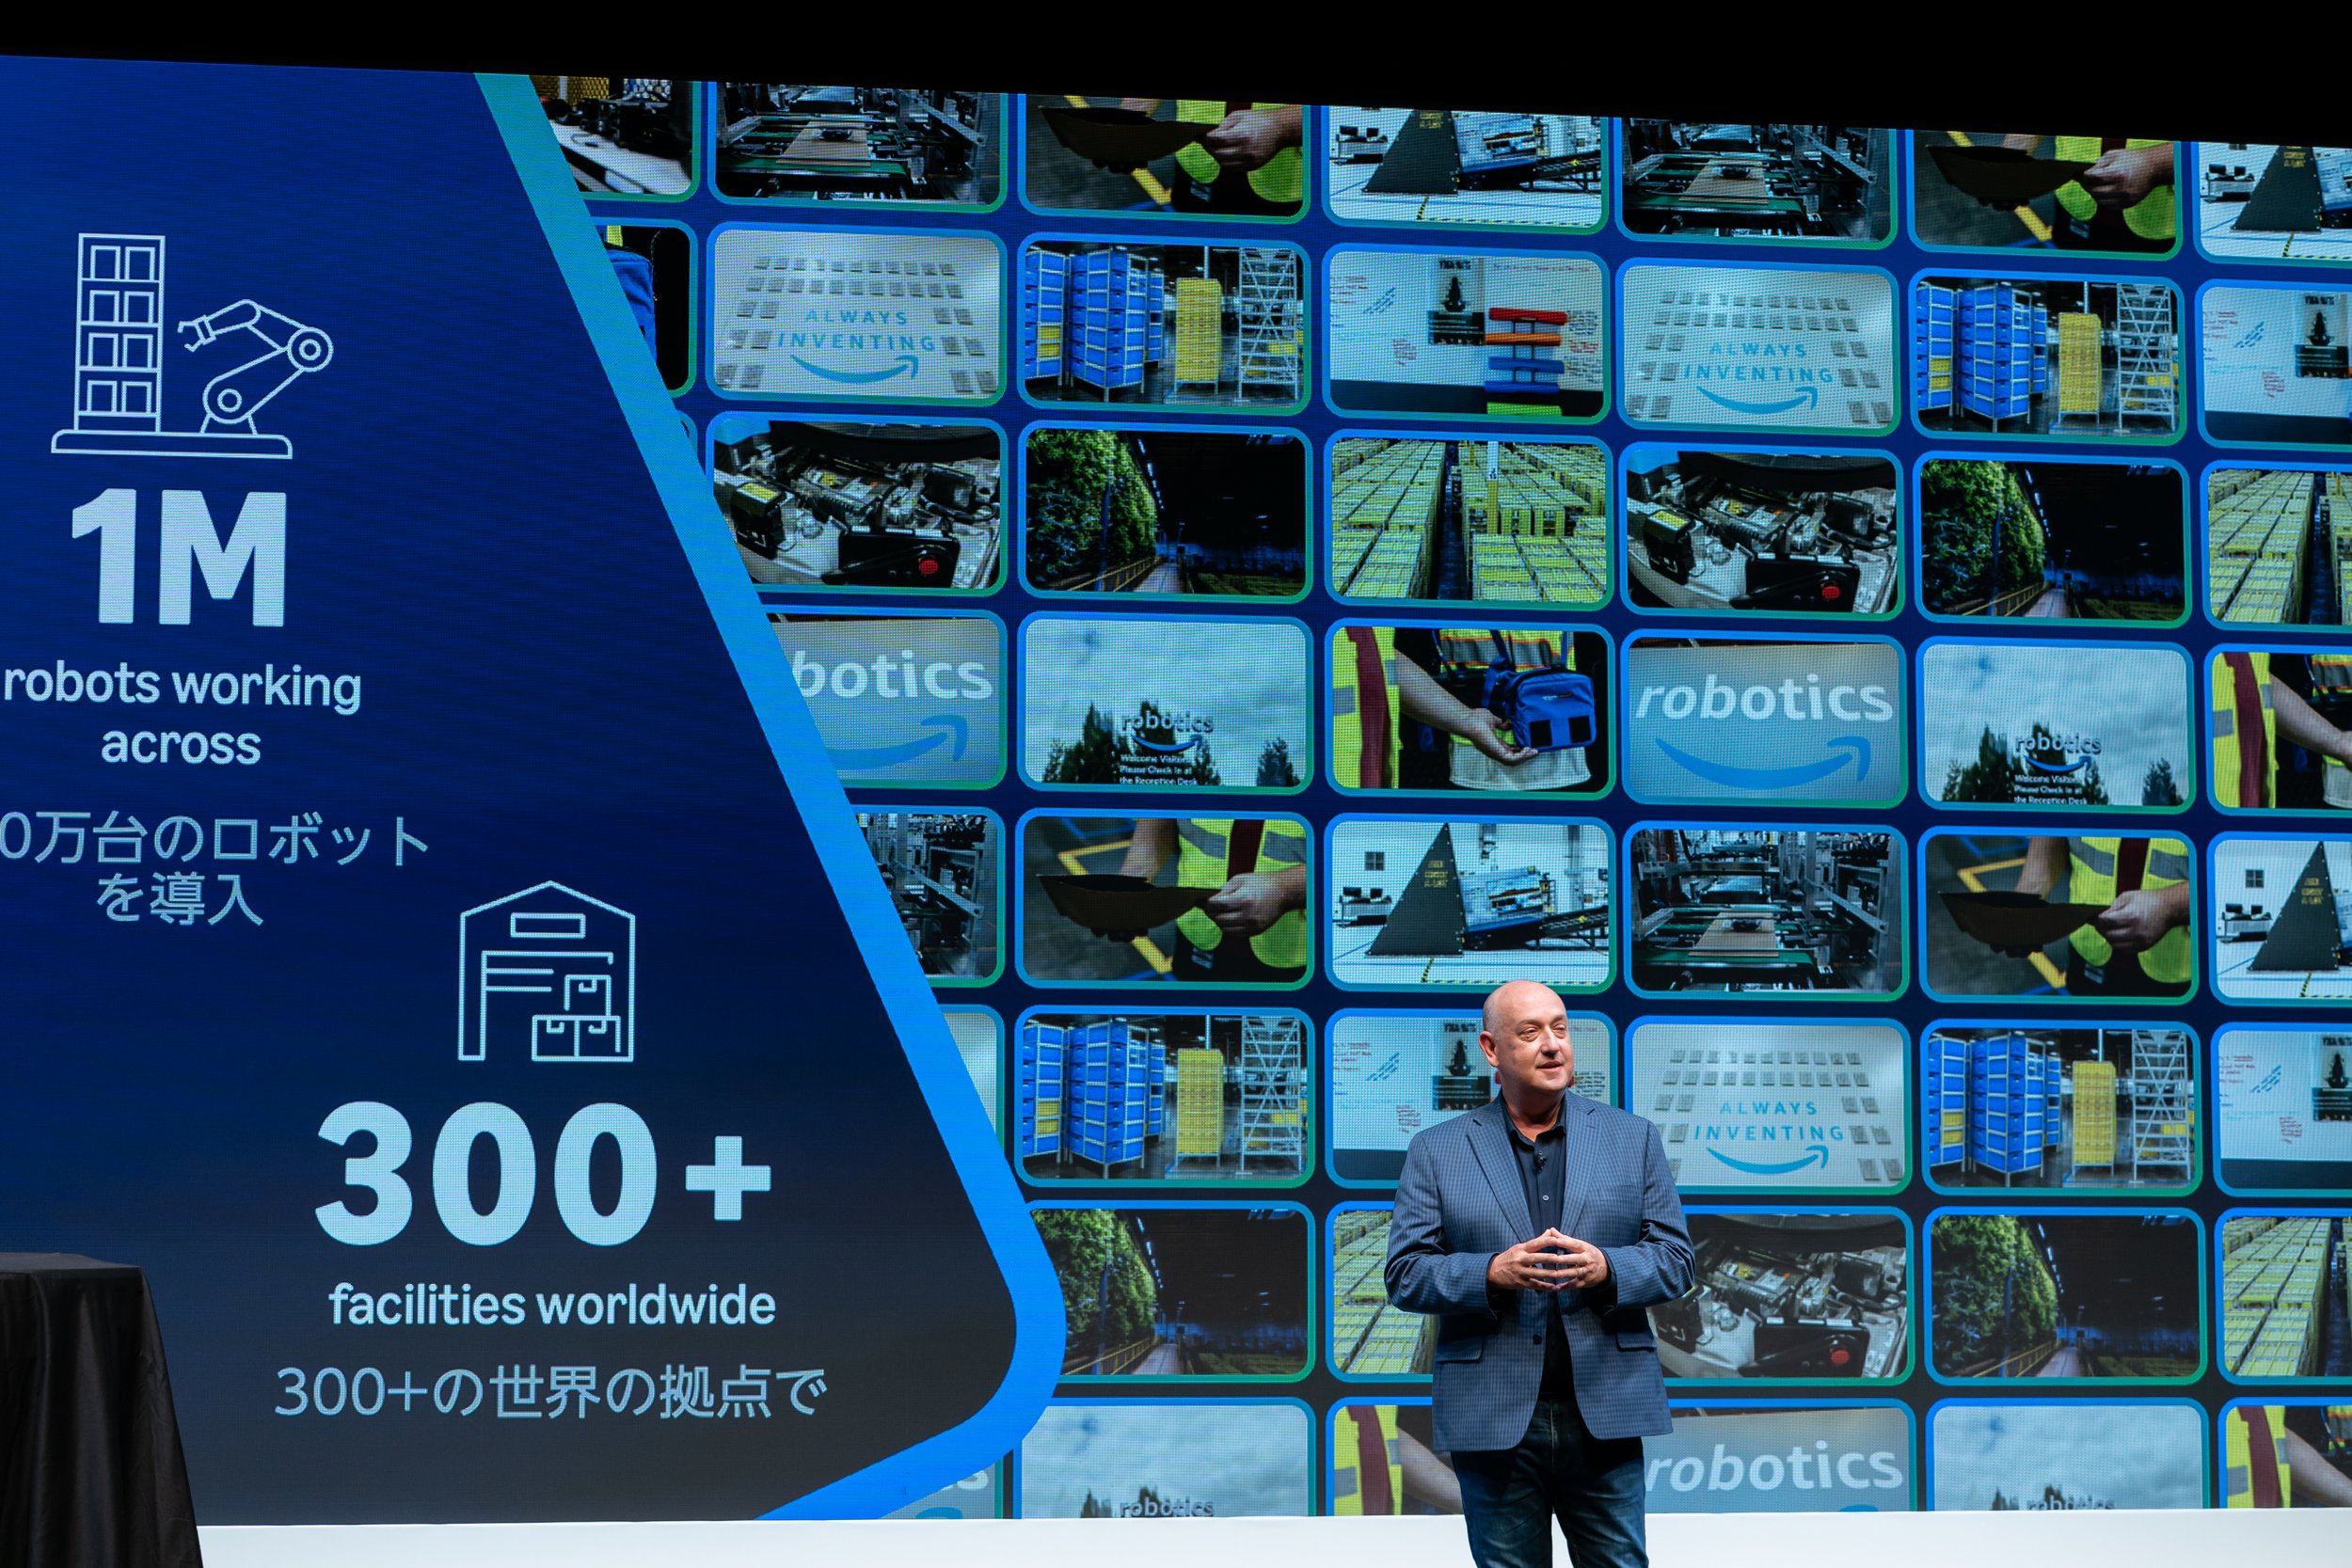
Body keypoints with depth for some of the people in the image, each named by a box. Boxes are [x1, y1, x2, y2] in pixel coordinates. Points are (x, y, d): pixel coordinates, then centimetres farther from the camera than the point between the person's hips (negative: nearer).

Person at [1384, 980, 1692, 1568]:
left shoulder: (1632, 1138, 10)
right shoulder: (1436, 1150, 6)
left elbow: (1674, 1258, 6)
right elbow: (1405, 1273, 0)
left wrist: (1606, 1270, -15)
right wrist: (1492, 1274, -18)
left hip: (1605, 1412, 1)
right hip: (1492, 1419, -1)